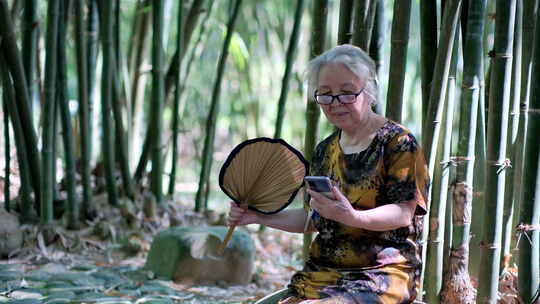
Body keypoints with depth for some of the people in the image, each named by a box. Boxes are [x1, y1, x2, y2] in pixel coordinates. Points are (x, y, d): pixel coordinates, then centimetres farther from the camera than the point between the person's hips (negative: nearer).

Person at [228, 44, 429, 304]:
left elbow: (404, 213, -11)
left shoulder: (398, 142, -3)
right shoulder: (325, 150, 17)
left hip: (381, 275, -6)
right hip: (322, 273, 6)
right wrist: (259, 216, 10)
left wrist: (352, 217, -29)